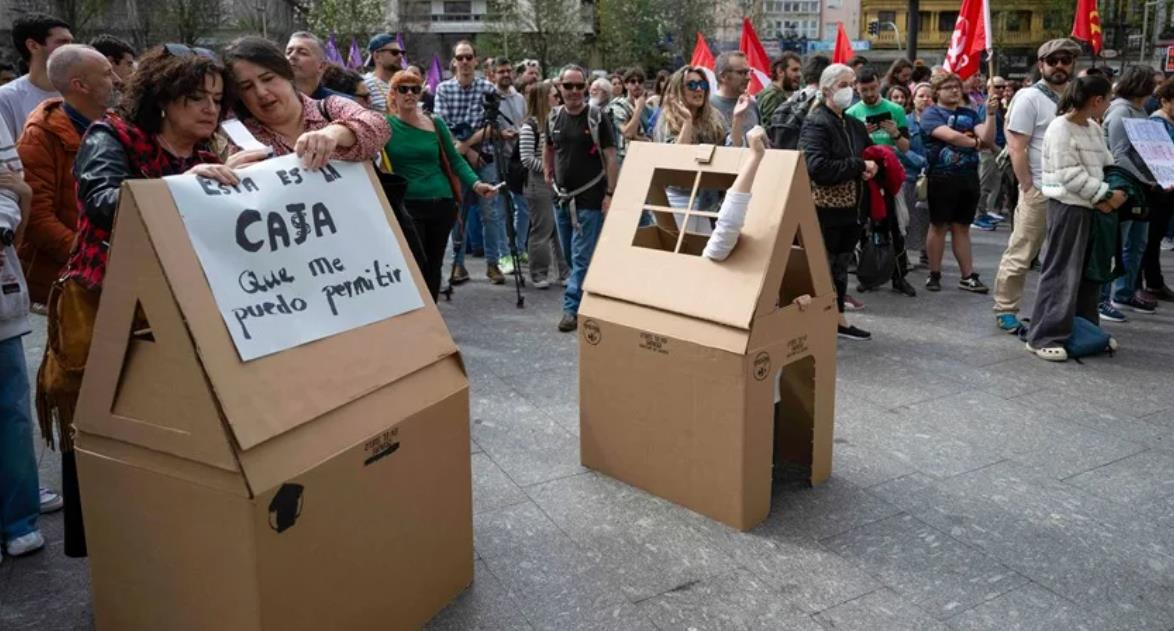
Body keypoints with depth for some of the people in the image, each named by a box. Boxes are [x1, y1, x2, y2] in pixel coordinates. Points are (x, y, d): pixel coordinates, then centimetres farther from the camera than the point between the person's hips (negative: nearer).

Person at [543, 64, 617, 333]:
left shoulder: (597, 117, -9)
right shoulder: (554, 117, 6)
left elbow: (611, 157, -9)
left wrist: (610, 193, -15)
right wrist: (547, 174, 11)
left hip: (590, 198, -6)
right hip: (563, 196, 6)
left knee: (582, 257, -6)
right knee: (569, 254, 14)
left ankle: (572, 308, -2)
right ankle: (586, 297, 31)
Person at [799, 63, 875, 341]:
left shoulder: (855, 125, 13)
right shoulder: (816, 123, -12)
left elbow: (870, 155, 26)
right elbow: (818, 167, -25)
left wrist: (872, 168, 1)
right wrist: (860, 166, -19)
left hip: (850, 209, 8)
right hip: (825, 211, -8)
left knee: (841, 266, 16)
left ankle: (838, 319, 26)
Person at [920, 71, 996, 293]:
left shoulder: (970, 114, 14)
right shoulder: (931, 114, -2)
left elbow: (988, 138, 1)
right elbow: (950, 136, -18)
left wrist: (991, 114, -11)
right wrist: (976, 142, -4)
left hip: (968, 177, 5)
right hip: (942, 177, -5)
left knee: (962, 227, 9)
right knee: (939, 226, 3)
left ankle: (968, 276, 10)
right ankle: (934, 274, 13)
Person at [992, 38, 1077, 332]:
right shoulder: (1029, 98, -7)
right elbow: (1016, 148, -11)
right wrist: (1028, 188, -13)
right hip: (1039, 191, -6)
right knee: (1020, 255, -1)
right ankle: (1005, 311, 10)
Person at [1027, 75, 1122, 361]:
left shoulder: (1094, 129, 13)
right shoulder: (1060, 129, -14)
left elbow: (1107, 163, 15)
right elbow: (1070, 175, -18)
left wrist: (1112, 193, -2)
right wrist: (1106, 195, -16)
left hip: (1093, 207, 9)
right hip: (1068, 207, -9)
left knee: (1089, 271, 14)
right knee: (1062, 272, -6)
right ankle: (1044, 337, -1)